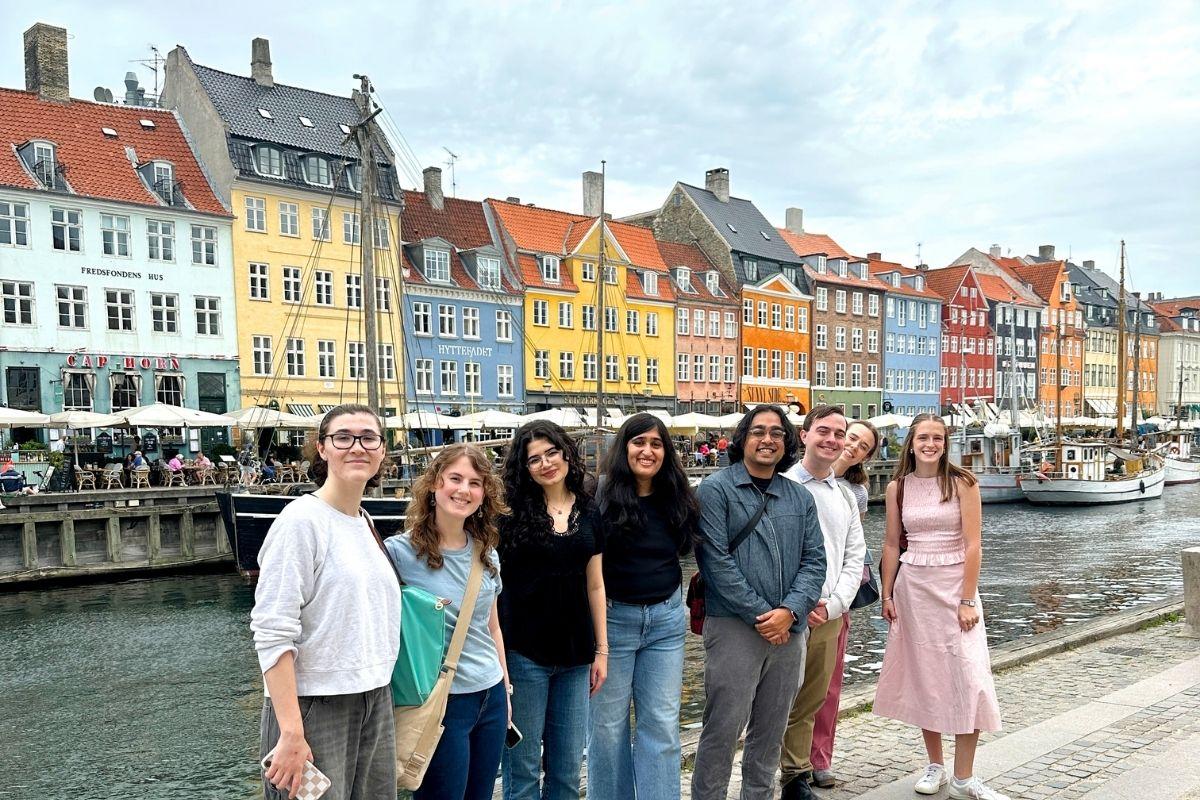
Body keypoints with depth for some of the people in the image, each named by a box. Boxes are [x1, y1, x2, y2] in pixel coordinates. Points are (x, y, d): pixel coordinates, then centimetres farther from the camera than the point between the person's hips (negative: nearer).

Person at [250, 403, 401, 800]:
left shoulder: (364, 524, 10)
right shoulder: (302, 519, -13)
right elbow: (272, 632, -19)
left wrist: (381, 701, 10)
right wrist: (291, 733, -23)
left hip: (376, 705, 7)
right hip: (314, 707, -7)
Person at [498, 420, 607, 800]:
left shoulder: (587, 512, 6)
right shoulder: (513, 512, -6)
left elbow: (595, 585, 10)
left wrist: (602, 649, 9)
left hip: (574, 654, 4)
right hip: (524, 651, -4)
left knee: (568, 765, 12)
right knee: (523, 764, 6)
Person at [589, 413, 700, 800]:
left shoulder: (676, 499, 3)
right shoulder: (601, 495, -11)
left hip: (666, 619, 4)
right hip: (613, 618, -4)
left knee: (662, 723, 8)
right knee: (608, 722, 9)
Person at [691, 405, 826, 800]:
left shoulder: (800, 498, 12)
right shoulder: (716, 489, -5)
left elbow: (814, 560, 7)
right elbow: (716, 560, -11)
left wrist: (790, 611, -9)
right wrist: (759, 615, -13)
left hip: (789, 630, 5)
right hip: (734, 628, -5)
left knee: (771, 730, 15)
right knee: (723, 729, -2)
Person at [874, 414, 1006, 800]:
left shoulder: (962, 483, -5)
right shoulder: (898, 488, 4)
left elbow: (972, 545, -8)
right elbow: (891, 545, 9)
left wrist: (967, 600, -13)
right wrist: (887, 595, 5)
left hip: (955, 584, -2)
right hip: (912, 587, 2)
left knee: (968, 678, -5)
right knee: (924, 675, 8)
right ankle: (935, 765, 22)